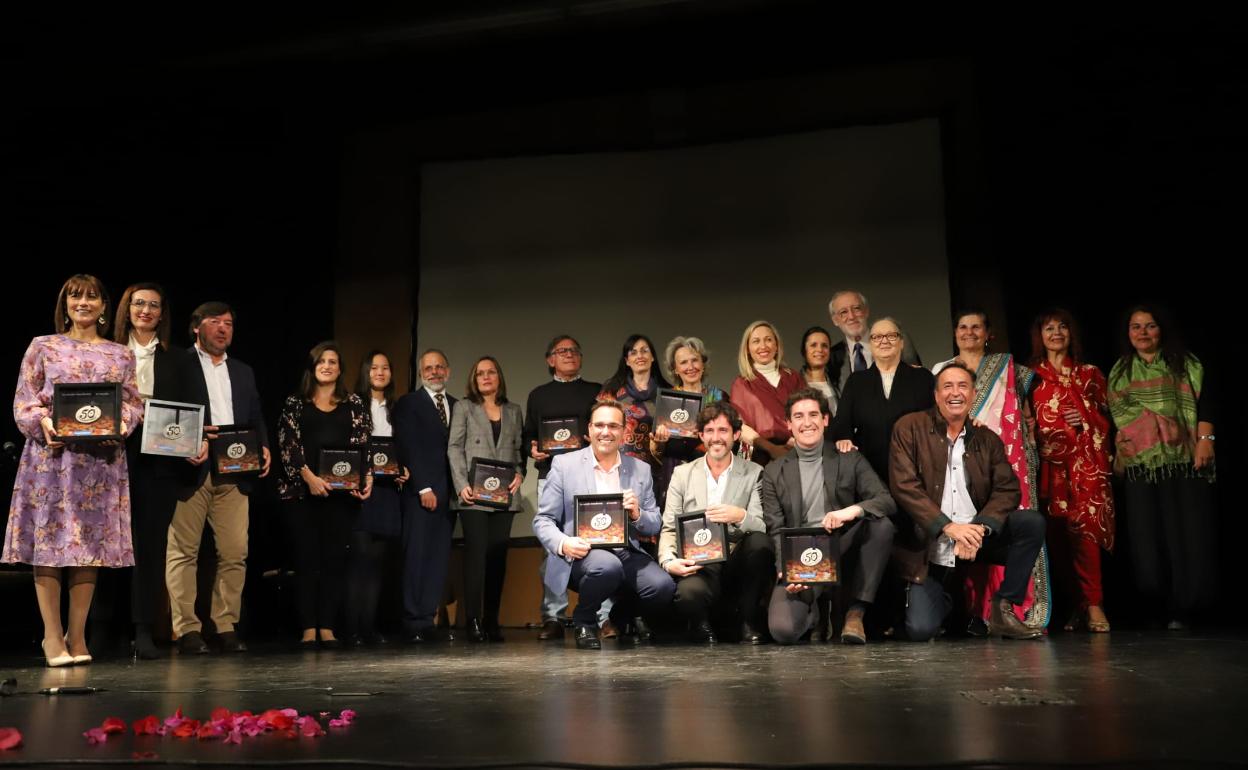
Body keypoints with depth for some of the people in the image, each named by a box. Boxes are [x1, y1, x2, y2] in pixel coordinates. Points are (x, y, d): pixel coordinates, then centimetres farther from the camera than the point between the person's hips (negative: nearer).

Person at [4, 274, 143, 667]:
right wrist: (43, 423, -13)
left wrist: (120, 424, -9)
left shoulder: (120, 355, 13)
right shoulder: (42, 347, 9)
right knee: (48, 540, -3)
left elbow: (134, 404, 10)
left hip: (101, 458, 2)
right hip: (51, 453, -1)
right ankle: (52, 635, 6)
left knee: (91, 543, 2)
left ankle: (77, 635, 11)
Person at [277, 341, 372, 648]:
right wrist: (308, 477, -11)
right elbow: (287, 444, 0)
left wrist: (367, 477, -8)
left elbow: (363, 445, 7)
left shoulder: (354, 404, 12)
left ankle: (327, 626, 5)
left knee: (335, 558, 1)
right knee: (306, 558, -1)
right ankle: (308, 627, 2)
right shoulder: (295, 403, 9)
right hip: (302, 489, -1)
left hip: (342, 491, 1)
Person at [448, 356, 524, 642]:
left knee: (498, 556, 2)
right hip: (475, 494, -3)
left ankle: (492, 621, 7)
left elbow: (519, 448, 15)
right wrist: (462, 485, -8)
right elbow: (454, 448, 2)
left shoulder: (513, 411, 18)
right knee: (476, 554, -8)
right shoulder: (465, 408, 10)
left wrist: (520, 473, -4)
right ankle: (473, 621, -5)